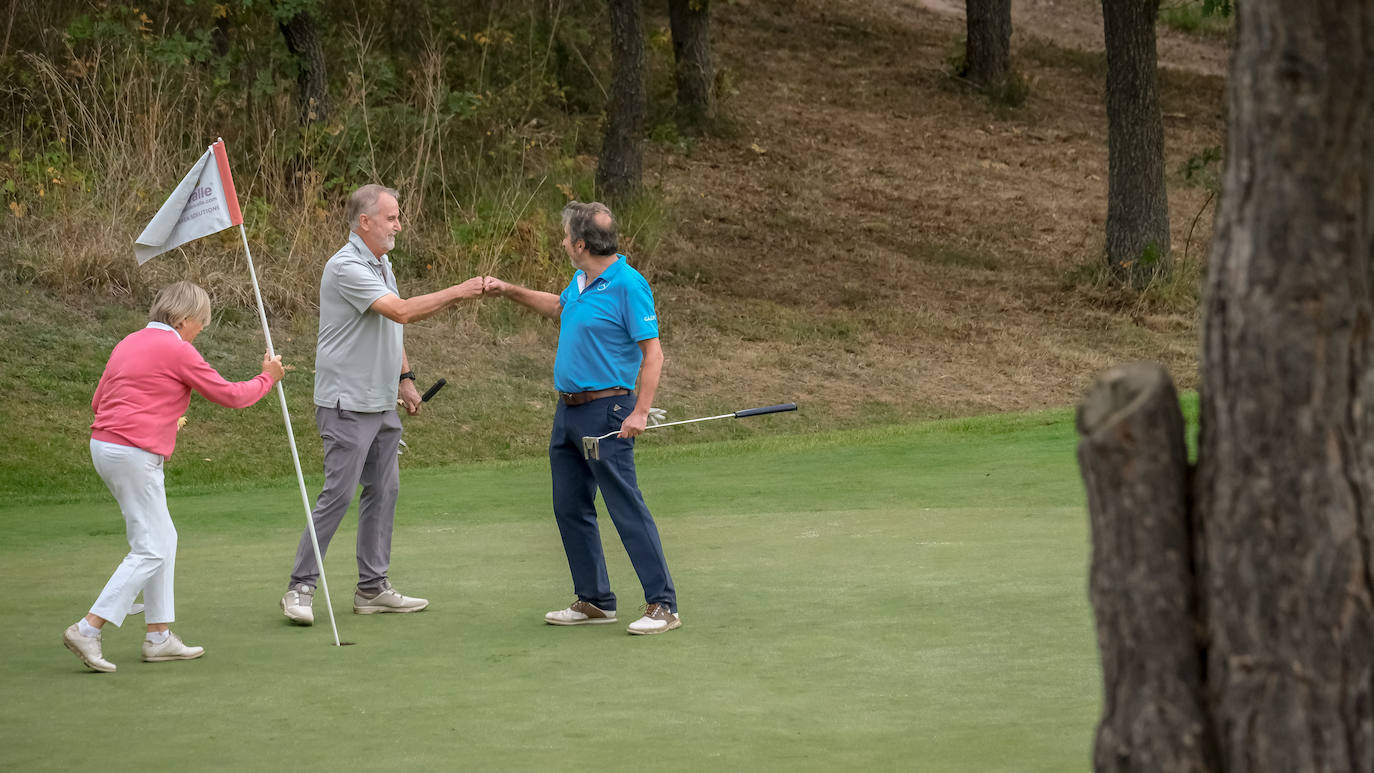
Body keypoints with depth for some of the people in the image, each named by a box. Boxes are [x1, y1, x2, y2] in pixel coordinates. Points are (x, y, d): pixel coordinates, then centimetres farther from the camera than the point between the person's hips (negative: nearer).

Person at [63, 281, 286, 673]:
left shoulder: (130, 343, 16)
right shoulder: (177, 350, -9)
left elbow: (99, 401, 20)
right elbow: (230, 395, -4)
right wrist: (267, 378, 13)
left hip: (104, 445, 9)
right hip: (135, 454, -9)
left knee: (164, 539, 16)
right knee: (150, 550, -5)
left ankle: (159, 637, 17)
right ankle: (87, 630, -11)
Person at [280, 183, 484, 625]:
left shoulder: (381, 264, 14)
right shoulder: (347, 267, -17)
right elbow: (402, 311, -26)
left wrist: (405, 378, 17)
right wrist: (457, 293, -21)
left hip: (382, 403, 9)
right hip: (347, 403, -9)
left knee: (383, 491, 9)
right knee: (338, 494, -10)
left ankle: (373, 588, 15)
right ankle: (300, 589, -3)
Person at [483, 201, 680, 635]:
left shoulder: (628, 285, -15)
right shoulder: (580, 281, 10)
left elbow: (652, 352, -17)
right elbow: (560, 308, 34)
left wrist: (641, 411, -24)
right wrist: (510, 292, 30)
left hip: (607, 411, -9)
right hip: (568, 410, 9)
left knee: (627, 509, -10)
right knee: (570, 509, 10)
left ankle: (662, 605, -8)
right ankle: (595, 601, 19)